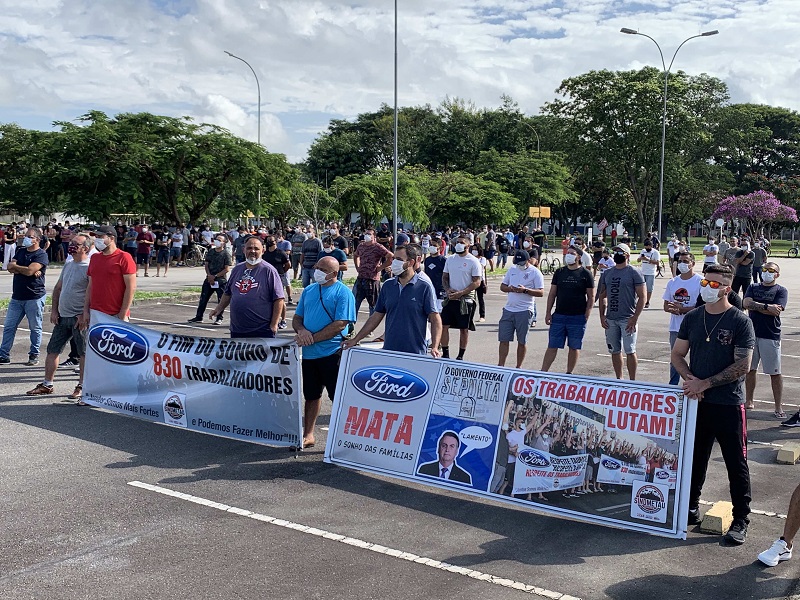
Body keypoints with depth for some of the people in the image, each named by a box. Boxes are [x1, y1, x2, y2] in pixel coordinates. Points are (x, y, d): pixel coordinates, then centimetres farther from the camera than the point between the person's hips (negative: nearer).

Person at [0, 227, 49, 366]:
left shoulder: (41, 255, -8)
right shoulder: (20, 251, 13)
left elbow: (29, 270, -20)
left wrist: (15, 266, -2)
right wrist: (24, 270, -13)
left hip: (34, 298, -7)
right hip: (17, 297, 7)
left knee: (35, 328, 4)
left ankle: (34, 355, 13)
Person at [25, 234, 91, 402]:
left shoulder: (89, 267, -13)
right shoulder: (68, 265, 13)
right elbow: (58, 288, 19)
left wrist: (84, 316, -20)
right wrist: (54, 310, 11)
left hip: (80, 318, -8)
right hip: (62, 316, 9)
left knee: (83, 353, 2)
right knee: (52, 350, 12)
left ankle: (81, 387, 12)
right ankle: (47, 385, 22)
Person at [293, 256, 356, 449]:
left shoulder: (343, 293, -7)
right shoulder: (309, 290, 13)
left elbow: (340, 324, -16)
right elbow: (296, 318, 15)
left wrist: (313, 338, -17)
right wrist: (302, 331, -8)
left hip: (332, 353, -6)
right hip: (308, 353, 6)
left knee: (338, 397, 0)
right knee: (311, 396, 16)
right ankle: (308, 435, 26)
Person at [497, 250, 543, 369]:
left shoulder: (535, 272, -5)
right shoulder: (512, 270, 12)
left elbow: (541, 293, -10)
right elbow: (502, 286, 15)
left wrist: (525, 290, -24)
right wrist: (510, 289, -7)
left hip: (524, 311, -4)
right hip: (508, 310, 5)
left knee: (522, 341, 6)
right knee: (503, 340, 2)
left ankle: (519, 366, 17)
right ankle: (500, 366, 7)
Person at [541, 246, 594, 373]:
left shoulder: (585, 274, -1)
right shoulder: (559, 272, 9)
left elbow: (591, 297, 0)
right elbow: (552, 294, 11)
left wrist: (586, 315, -7)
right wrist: (548, 313, 5)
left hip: (578, 317, -2)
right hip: (559, 316, 3)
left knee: (574, 347, 6)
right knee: (552, 346, 2)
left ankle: (569, 373, 17)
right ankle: (543, 372, 4)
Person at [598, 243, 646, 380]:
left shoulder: (634, 273, -4)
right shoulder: (607, 273, 12)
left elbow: (642, 297, -7)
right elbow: (602, 296, 16)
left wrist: (635, 318, -14)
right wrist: (602, 316, 5)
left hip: (627, 319, -5)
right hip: (610, 319, 5)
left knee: (630, 351, -4)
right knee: (615, 351, 11)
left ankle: (632, 382, 4)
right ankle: (619, 380, 22)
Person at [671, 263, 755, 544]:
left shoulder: (740, 322, -8)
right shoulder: (692, 318, 6)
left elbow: (743, 365, -13)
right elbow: (677, 354, 10)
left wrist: (705, 383, -15)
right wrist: (690, 379, -8)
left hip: (729, 404, -4)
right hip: (696, 401, 4)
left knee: (736, 464, 5)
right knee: (694, 459, 14)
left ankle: (741, 519, 16)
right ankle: (691, 508, 28)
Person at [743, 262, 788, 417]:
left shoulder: (781, 291, 1)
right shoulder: (753, 287, 12)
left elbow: (776, 310, -15)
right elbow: (746, 303, -6)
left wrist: (755, 305, -9)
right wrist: (766, 307, -14)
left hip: (771, 336, -4)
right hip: (751, 334, 4)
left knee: (775, 373, 0)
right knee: (750, 369, 12)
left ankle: (778, 407, 7)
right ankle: (748, 401, 25)